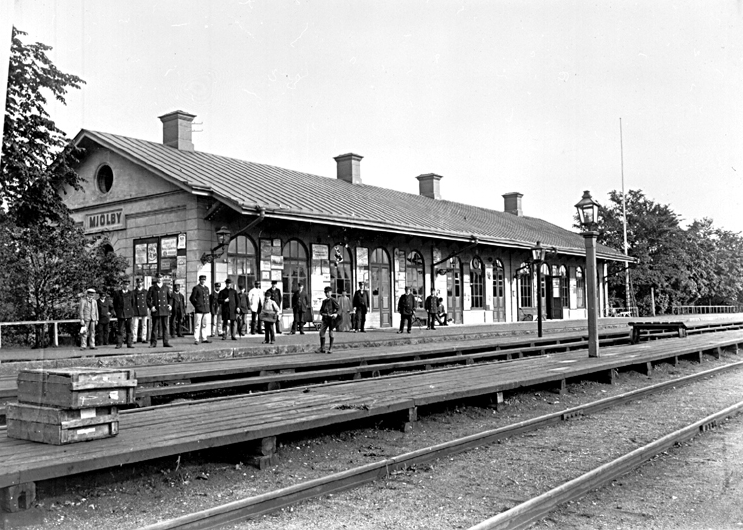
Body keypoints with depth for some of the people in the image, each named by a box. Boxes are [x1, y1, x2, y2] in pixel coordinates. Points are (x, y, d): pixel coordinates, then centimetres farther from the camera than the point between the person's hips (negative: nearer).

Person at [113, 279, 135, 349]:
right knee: (120, 329, -3)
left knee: (129, 329, 2)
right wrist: (117, 312, 4)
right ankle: (119, 344, 1)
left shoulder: (131, 293, 11)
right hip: (120, 314, -2)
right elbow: (115, 303, 9)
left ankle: (129, 344, 6)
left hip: (129, 314, 2)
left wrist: (132, 312, 9)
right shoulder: (117, 293, 5)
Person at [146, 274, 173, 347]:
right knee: (155, 327, 2)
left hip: (165, 310, 2)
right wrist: (151, 306, -10)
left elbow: (170, 297, 20)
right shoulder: (152, 288, 2)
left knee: (165, 327, 3)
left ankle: (166, 342, 6)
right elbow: (148, 299, 2)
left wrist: (170, 305, 5)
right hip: (156, 310, -2)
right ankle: (153, 343, 9)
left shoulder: (166, 288, 11)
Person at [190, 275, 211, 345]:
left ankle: (204, 338, 13)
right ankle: (196, 339, -5)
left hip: (206, 310, 6)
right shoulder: (196, 288, -3)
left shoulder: (207, 288, 16)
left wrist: (207, 306, 14)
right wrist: (196, 305, -2)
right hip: (198, 310, -6)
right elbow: (191, 298, -2)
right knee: (197, 325, -6)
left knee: (204, 325, 9)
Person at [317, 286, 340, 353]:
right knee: (321, 332, -2)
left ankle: (331, 348, 12)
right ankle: (322, 348, 5)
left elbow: (338, 308, -8)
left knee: (331, 333, 1)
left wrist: (336, 314, -25)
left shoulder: (333, 300, -4)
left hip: (331, 318, -5)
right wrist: (322, 313, 0)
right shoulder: (324, 301, 15)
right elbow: (321, 310, 21)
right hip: (325, 318, 5)